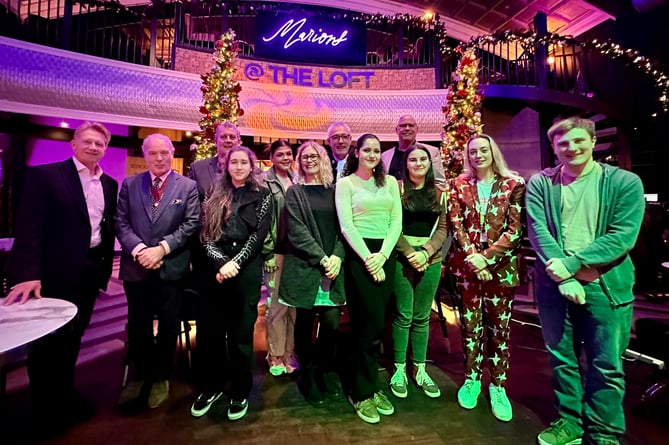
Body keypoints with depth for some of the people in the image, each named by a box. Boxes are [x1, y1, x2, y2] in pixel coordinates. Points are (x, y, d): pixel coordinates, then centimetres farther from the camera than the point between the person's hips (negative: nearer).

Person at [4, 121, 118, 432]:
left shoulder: (109, 184, 8)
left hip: (90, 273, 5)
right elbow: (29, 226, -14)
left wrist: (105, 268, 8)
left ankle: (64, 395, 38)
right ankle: (45, 407, 30)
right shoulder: (45, 175, -8)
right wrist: (28, 273, -22)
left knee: (72, 338, 19)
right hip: (54, 272, -5)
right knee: (47, 342, 10)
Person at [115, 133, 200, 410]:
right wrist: (138, 249, -14)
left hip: (171, 267, -2)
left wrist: (162, 248, -15)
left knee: (168, 326, 8)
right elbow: (121, 222, 2)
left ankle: (161, 377, 28)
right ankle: (140, 375, 35)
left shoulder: (188, 186, 1)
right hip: (136, 267, 2)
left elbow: (191, 224, -6)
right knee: (138, 325, 14)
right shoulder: (129, 184, 8)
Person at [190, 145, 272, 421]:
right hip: (215, 270, 3)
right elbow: (206, 234, 5)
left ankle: (240, 392, 24)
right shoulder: (215, 196, 13)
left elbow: (258, 235, -5)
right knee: (209, 331, 7)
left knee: (240, 334, 5)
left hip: (247, 271, -3)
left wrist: (234, 264, -13)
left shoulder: (262, 196, 4)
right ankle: (212, 386, 30)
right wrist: (220, 263, -11)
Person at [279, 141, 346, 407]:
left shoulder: (334, 191, 12)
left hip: (332, 267, 2)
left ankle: (327, 375, 23)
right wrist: (321, 258, -13)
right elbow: (297, 231, -5)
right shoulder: (295, 192, 6)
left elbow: (343, 227, 6)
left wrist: (337, 257, -10)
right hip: (304, 267, -1)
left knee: (331, 323, -2)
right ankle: (309, 379, 26)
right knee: (305, 323, 7)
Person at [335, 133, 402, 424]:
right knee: (370, 325, -2)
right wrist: (368, 259, -14)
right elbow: (346, 226, -8)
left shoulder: (390, 182, 12)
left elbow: (396, 220, 5)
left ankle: (371, 386, 28)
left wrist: (382, 254, -9)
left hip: (386, 254, 4)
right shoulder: (345, 183, 0)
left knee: (377, 324, 10)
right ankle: (362, 393, 17)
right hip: (359, 255, -4)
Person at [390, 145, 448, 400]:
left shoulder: (439, 193, 10)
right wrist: (409, 253, -13)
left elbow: (443, 228, 5)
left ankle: (420, 369, 23)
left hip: (431, 260, 3)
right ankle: (399, 369, 17)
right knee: (403, 315, 2)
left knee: (422, 317, 10)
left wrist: (425, 252, -11)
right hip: (401, 259, -3)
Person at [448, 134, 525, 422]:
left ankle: (497, 386, 23)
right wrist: (473, 257, -12)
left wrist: (487, 257, -14)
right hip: (467, 263, 1)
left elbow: (515, 229, -6)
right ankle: (471, 379, 26)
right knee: (470, 323, 8)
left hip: (501, 265, -1)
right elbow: (456, 225, -1)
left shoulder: (514, 184, 1)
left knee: (499, 326, 7)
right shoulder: (459, 185, 6)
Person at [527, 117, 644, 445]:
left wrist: (571, 263, -19)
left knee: (606, 365, 8)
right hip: (554, 283, 2)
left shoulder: (625, 182, -1)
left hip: (606, 285, -1)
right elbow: (538, 231, -8)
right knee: (562, 357, 14)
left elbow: (623, 236, -11)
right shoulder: (540, 183, 2)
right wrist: (564, 276, -18)